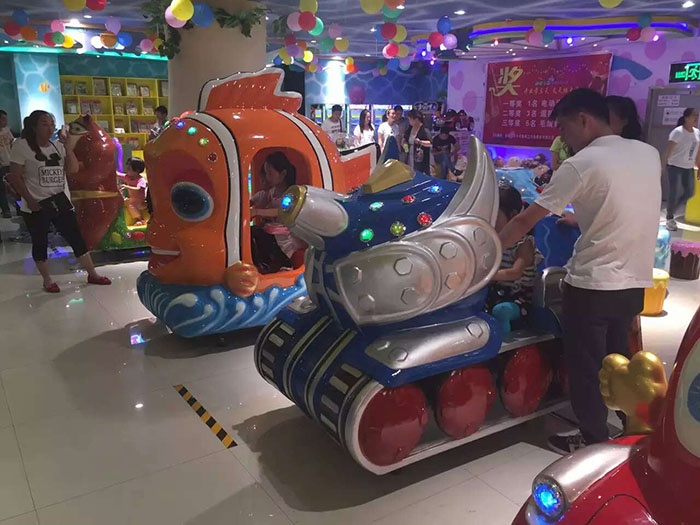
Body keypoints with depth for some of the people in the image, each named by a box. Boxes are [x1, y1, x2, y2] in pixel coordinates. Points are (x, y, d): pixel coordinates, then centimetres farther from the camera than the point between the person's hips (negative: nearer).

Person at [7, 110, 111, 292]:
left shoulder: (58, 146, 7)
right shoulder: (22, 146, -7)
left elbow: (74, 169, -2)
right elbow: (15, 177, -9)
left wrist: (66, 145, -10)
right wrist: (29, 200, -16)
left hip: (61, 202, 4)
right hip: (37, 206, -4)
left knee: (76, 238, 6)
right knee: (40, 243, 7)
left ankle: (92, 274, 15)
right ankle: (47, 280, 20)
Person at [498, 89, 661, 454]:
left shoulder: (581, 164, -14)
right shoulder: (649, 153, 5)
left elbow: (526, 221, -12)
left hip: (592, 284, -7)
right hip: (635, 281, 7)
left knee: (585, 366, 9)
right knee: (618, 362, 22)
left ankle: (593, 440, 23)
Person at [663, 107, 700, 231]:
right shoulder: (678, 132, -13)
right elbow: (668, 150, -17)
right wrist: (664, 165, -23)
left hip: (688, 167, 7)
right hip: (675, 166, -7)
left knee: (689, 192, 8)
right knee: (673, 192, -3)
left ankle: (670, 209, 28)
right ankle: (669, 219, 9)